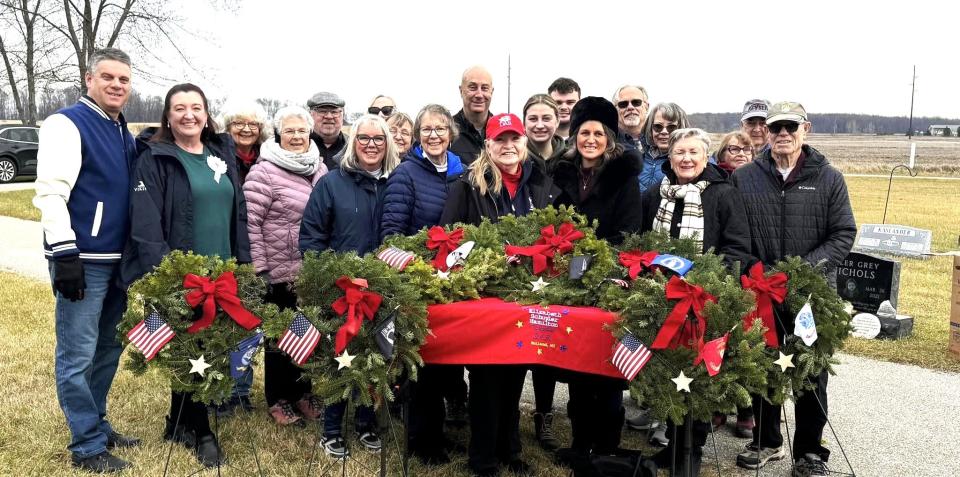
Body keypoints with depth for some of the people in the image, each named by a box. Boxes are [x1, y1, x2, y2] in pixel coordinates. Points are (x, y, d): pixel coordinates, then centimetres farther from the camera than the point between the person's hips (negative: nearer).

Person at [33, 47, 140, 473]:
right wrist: (65, 254, -21)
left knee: (107, 350, 15)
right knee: (77, 356, -1)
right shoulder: (67, 124, -8)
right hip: (82, 260, -8)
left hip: (117, 261, 8)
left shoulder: (125, 133, 16)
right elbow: (51, 192, -16)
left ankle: (98, 426, 28)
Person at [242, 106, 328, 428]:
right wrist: (259, 268, -14)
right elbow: (250, 222, -12)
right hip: (279, 270, -5)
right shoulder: (264, 171, -10)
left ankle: (303, 391, 31)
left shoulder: (320, 169, 8)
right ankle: (278, 399, 23)